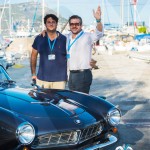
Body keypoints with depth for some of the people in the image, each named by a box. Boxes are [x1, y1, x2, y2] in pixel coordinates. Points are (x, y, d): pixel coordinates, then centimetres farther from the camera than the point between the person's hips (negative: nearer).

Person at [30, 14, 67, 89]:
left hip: (59, 80, -1)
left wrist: (68, 75, 5)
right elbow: (33, 56, 13)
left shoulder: (64, 39, 3)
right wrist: (33, 73, 10)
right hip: (42, 79, 1)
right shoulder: (39, 39, 6)